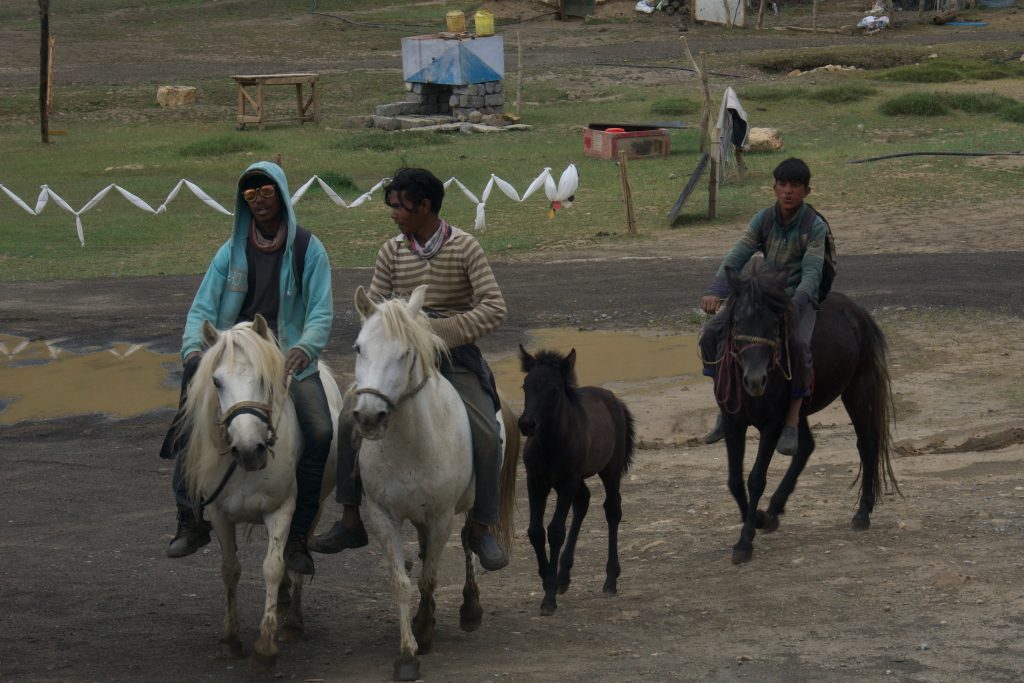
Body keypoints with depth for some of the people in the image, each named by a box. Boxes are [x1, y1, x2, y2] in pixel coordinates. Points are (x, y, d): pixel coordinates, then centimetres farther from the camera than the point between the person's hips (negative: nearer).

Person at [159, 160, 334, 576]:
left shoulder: (307, 250, 4)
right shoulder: (231, 252, 12)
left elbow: (321, 313, -2)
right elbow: (202, 309, 8)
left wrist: (305, 348, -24)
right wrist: (194, 348, -14)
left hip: (289, 358, -2)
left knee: (319, 432, -25)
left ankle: (298, 535, -13)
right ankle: (191, 520, -14)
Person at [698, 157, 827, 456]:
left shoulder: (815, 226, -12)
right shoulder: (764, 219, 1)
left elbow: (812, 273, -22)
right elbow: (737, 257, -7)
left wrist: (793, 306, -40)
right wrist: (715, 291, -24)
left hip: (800, 298, -5)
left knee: (797, 342, -36)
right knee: (713, 331, -10)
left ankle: (792, 423, -28)